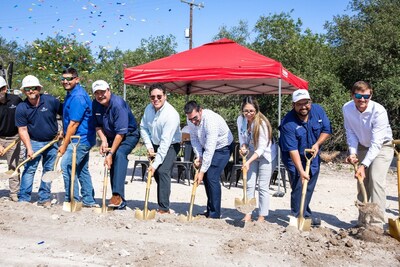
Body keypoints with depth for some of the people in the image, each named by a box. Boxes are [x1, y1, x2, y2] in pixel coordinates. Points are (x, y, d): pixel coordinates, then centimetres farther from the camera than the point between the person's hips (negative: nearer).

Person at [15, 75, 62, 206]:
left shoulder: (51, 101, -9)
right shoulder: (21, 108, -9)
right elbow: (22, 129, -8)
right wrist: (29, 148, -14)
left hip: (52, 142, 1)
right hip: (34, 142, -1)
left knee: (48, 170, 8)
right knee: (29, 169, -6)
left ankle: (44, 198, 18)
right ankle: (23, 199, 1)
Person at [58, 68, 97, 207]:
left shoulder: (77, 97, -20)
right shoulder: (71, 94, 13)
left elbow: (74, 124, -21)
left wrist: (64, 145, -17)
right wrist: (64, 134, 19)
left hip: (80, 139, -10)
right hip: (84, 139, 10)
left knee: (66, 166, -9)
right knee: (82, 169, 14)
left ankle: (72, 200, 0)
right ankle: (89, 201, 22)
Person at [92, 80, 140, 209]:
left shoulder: (118, 104, -29)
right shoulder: (95, 104, -6)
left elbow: (121, 133, -30)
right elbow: (98, 125, 8)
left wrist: (110, 153, -28)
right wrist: (103, 140, -9)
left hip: (129, 135, -7)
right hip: (111, 137, 7)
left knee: (119, 154, -32)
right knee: (113, 164, 2)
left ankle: (118, 195, -38)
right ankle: (120, 202, 9)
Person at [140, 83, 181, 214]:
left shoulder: (171, 114, -29)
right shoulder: (149, 108, -8)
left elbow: (166, 142, -32)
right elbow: (143, 128, 6)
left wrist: (155, 164, -33)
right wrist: (149, 146, -9)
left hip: (171, 145, -7)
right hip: (155, 144, 7)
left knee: (163, 171, -22)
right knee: (156, 173, 10)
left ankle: (164, 208, -17)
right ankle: (163, 206, 29)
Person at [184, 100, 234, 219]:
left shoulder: (211, 120, -37)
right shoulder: (191, 120, -14)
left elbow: (210, 149, -36)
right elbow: (194, 138, 0)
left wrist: (202, 171, -34)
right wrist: (198, 156, -14)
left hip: (222, 147, -7)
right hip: (207, 146, 7)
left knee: (212, 177, -16)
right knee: (206, 177, 7)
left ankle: (215, 214, -6)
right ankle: (210, 211, 20)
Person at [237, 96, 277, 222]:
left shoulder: (261, 123, -27)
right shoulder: (240, 120, -11)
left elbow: (261, 148, -26)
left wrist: (249, 161, -33)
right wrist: (243, 147, -19)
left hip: (266, 155, -5)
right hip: (251, 155, 5)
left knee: (263, 186, -3)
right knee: (249, 184, 3)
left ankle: (262, 216, 6)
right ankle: (248, 214, 9)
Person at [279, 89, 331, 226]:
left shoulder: (318, 110, -11)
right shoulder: (288, 123, -27)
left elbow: (327, 130, 1)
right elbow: (293, 150, -29)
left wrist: (317, 144, -16)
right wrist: (301, 171, -34)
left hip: (313, 157, 5)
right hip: (295, 159, -5)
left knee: (309, 188, 13)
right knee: (298, 188, -9)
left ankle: (305, 214, 29)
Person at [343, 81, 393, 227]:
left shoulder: (379, 111, -31)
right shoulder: (347, 108, -17)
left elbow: (376, 143, -33)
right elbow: (351, 133, -6)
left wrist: (363, 165, -38)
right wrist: (353, 153, -21)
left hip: (382, 146, -5)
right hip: (363, 147, 5)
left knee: (376, 179, -22)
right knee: (362, 181, 9)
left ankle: (377, 223, -20)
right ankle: (362, 221, 22)